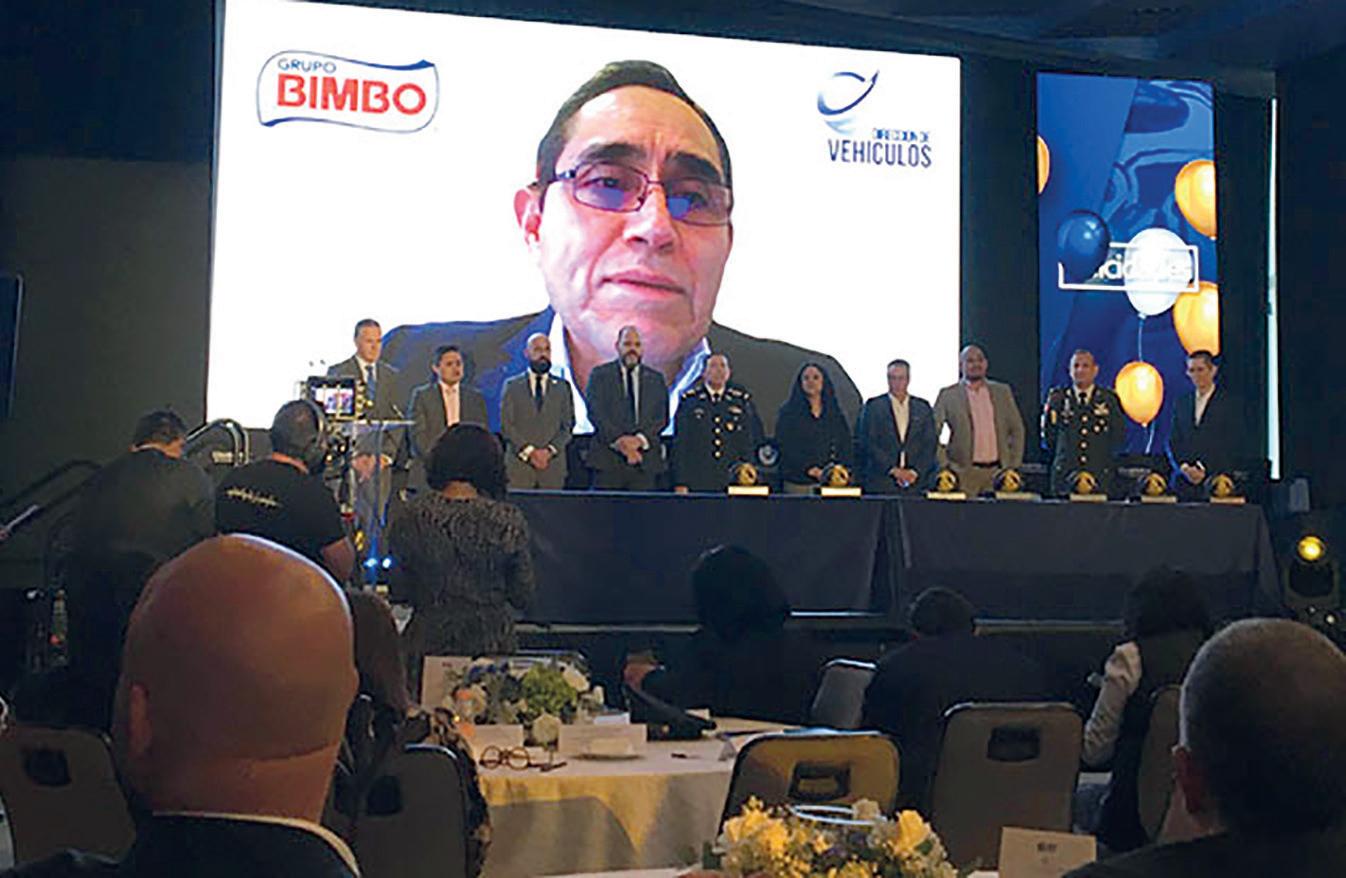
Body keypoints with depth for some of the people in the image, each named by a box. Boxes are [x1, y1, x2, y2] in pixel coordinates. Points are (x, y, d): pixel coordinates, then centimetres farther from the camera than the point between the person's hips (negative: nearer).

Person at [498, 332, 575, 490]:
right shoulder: (512, 386, 10)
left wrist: (549, 451, -9)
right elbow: (506, 425, 2)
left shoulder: (563, 386, 13)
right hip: (519, 463, -1)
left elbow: (568, 425, 7)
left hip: (553, 464, 1)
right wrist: (529, 451, -10)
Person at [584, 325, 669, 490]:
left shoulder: (655, 379, 15)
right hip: (608, 457, -2)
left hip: (645, 461, 2)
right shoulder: (600, 374, 9)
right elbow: (595, 412, -3)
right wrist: (617, 440, -16)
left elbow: (662, 417, 5)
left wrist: (640, 439, -13)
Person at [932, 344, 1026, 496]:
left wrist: (1013, 465, 6)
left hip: (998, 471, 2)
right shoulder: (948, 395, 2)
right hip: (964, 472, -2)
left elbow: (1017, 429, 13)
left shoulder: (1002, 391, 11)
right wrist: (944, 465, -7)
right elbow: (932, 433, 0)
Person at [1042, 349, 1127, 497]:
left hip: (1100, 475, 0)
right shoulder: (1058, 397, 8)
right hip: (1065, 475, 0)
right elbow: (1047, 437, 6)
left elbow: (1119, 438, 4)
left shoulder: (1108, 399, 8)